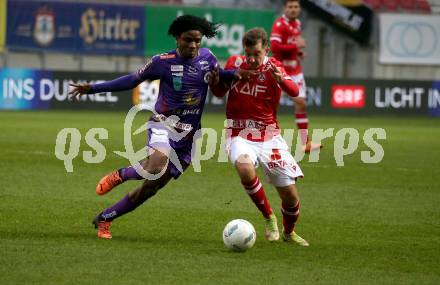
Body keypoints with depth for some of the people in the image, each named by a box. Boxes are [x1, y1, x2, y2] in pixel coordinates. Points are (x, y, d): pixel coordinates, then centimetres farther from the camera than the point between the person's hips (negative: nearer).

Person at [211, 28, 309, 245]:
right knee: (245, 168, -35)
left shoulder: (273, 67, -6)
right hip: (240, 135, 0)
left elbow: (294, 92, -24)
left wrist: (280, 79, -44)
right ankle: (268, 217, -14)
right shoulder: (235, 64, 0)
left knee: (290, 196, -1)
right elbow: (219, 92, 16)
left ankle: (289, 232, 32)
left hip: (269, 136, 0)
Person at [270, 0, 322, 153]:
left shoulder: (297, 23, 11)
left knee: (301, 103, 3)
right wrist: (295, 46, -25)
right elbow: (274, 47, -27)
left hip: (295, 70, 7)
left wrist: (299, 51, 8)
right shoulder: (279, 24, -16)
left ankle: (305, 143, 6)